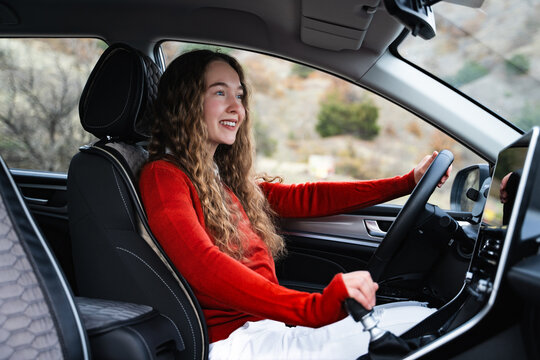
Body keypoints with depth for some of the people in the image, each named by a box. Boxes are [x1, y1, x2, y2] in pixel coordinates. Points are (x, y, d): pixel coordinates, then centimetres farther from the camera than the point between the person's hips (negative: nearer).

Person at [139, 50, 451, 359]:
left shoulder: (226, 178, 19)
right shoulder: (163, 177, -8)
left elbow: (302, 198, 17)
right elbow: (204, 266, -23)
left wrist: (408, 182, 16)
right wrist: (316, 307, -35)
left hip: (270, 327, 8)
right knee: (422, 320, -19)